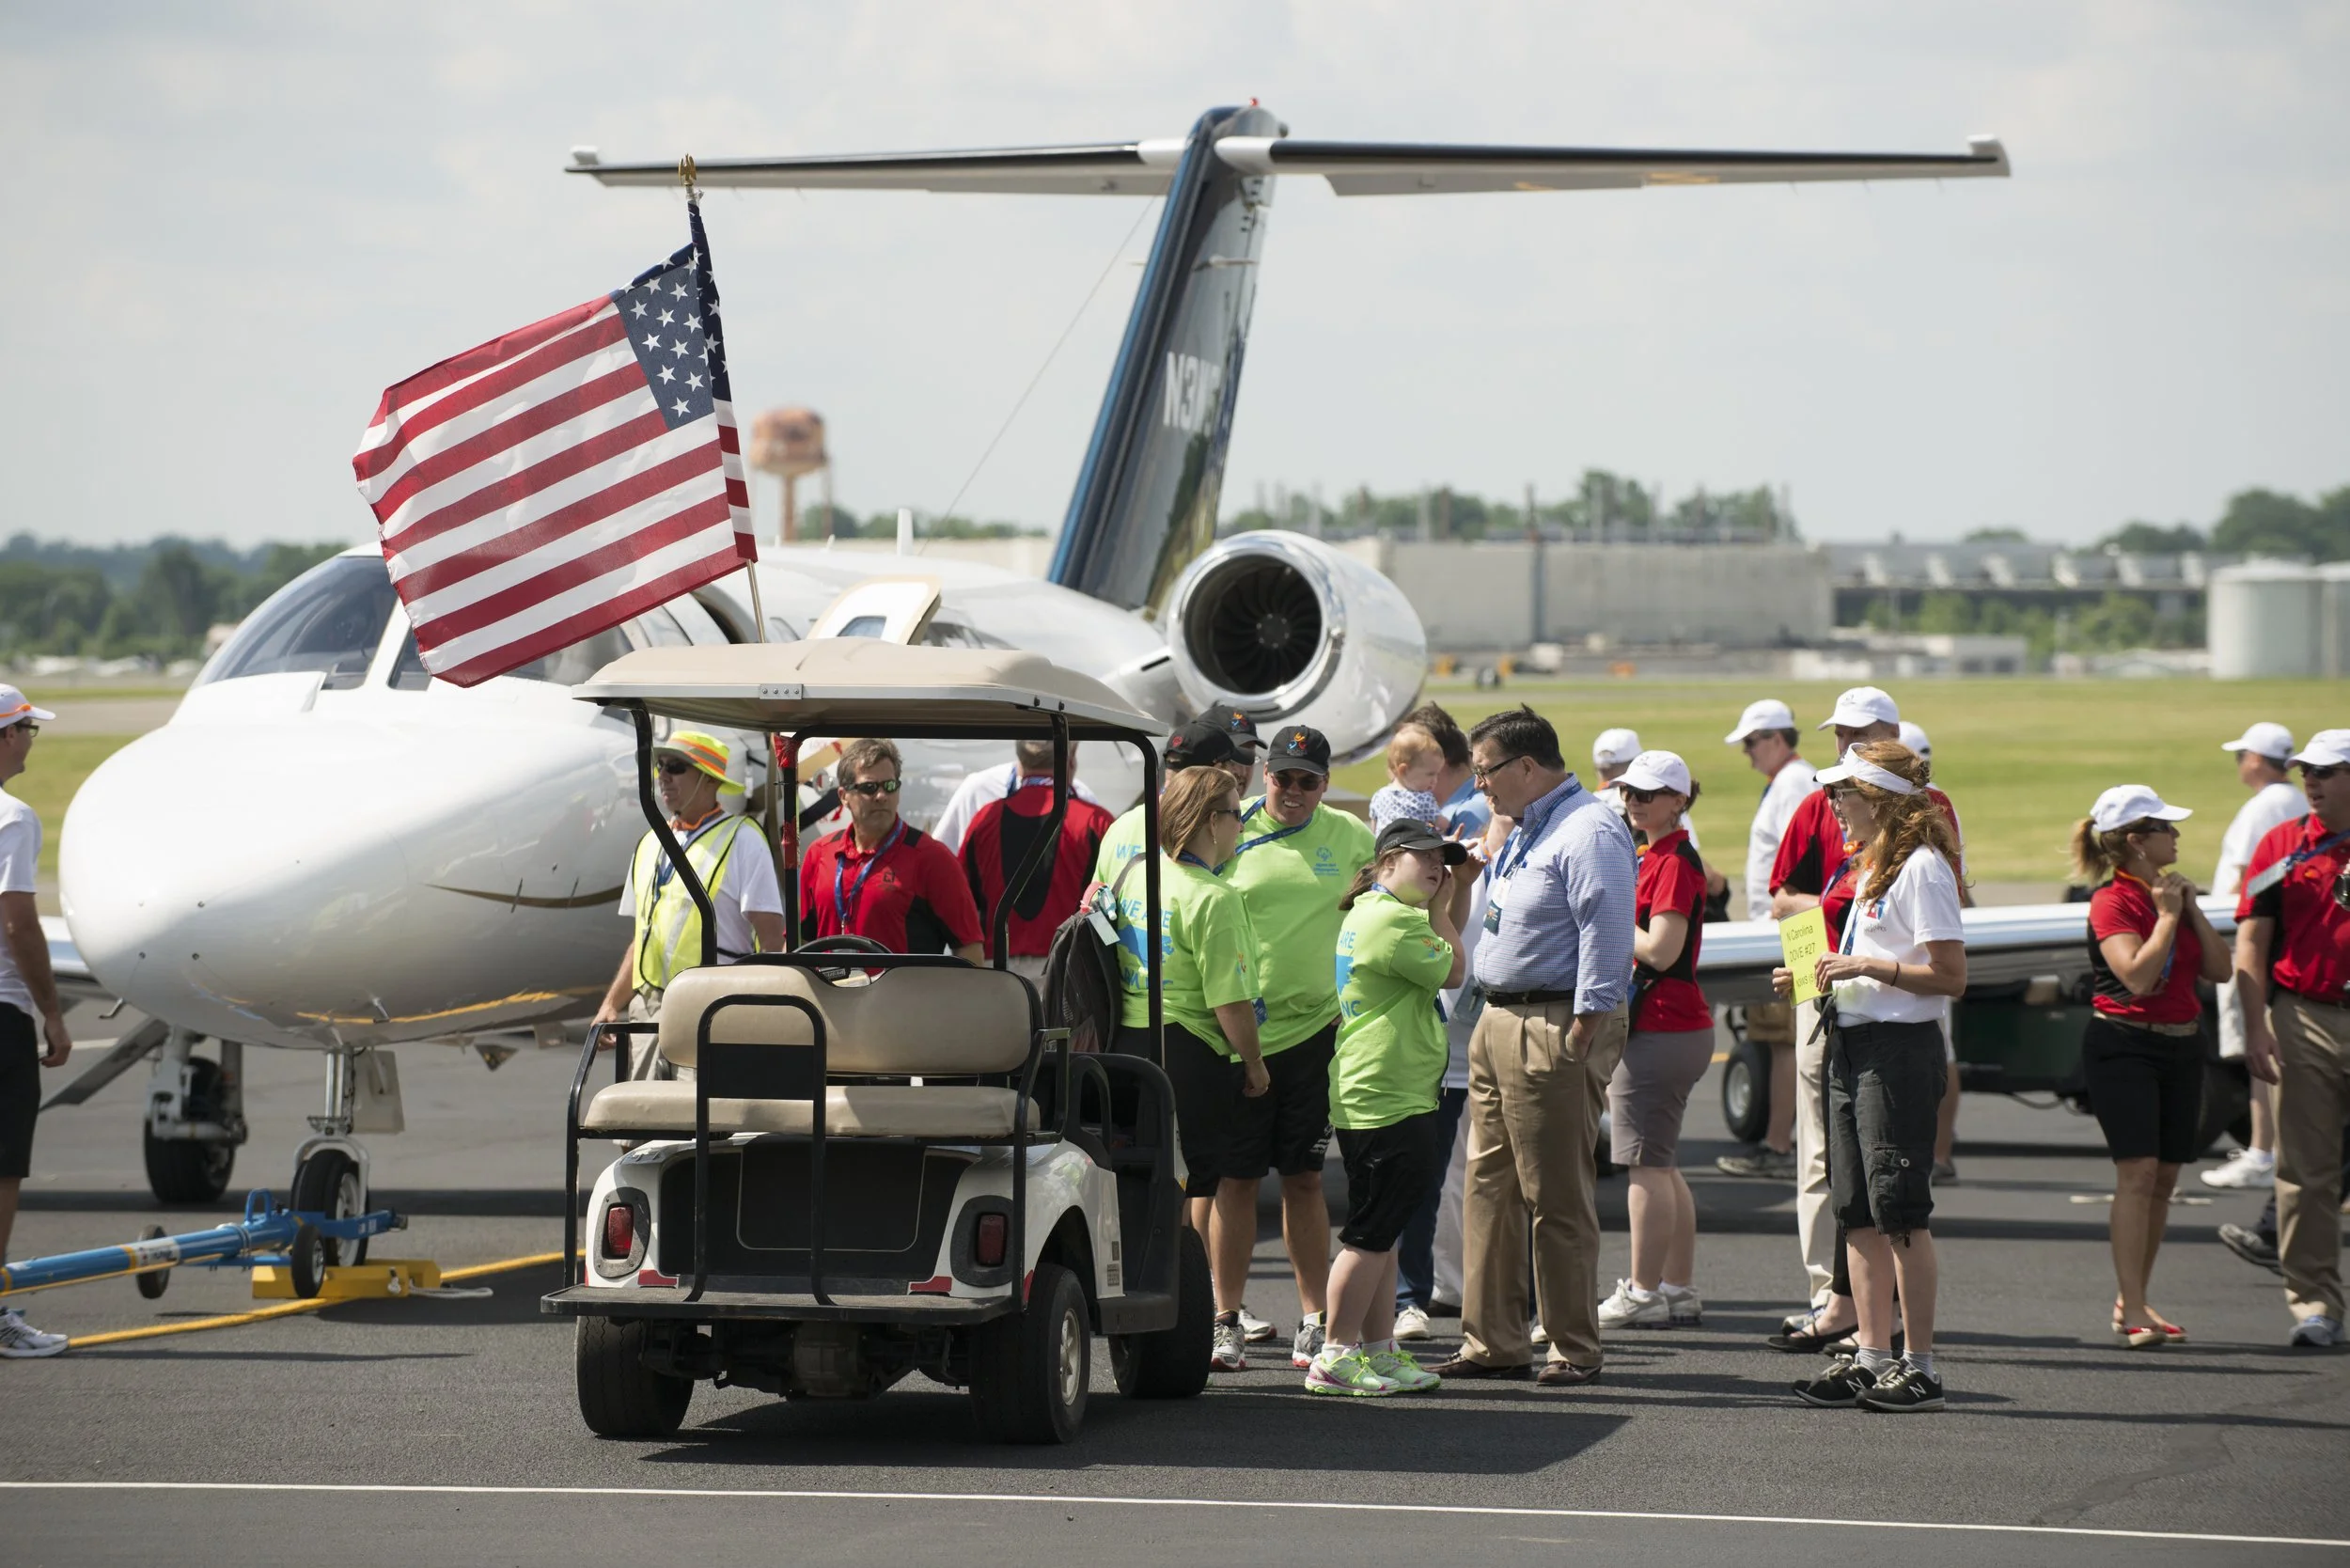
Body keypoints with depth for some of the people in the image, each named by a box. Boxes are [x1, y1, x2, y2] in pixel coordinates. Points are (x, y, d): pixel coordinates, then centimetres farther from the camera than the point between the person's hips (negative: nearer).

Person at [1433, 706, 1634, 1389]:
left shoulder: (1589, 832, -13)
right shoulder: (1520, 831, 19)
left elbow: (1606, 934, -19)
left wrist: (1581, 1032, -22)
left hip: (1555, 1028, -10)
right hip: (1496, 1023, 10)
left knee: (1558, 1198, -5)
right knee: (1489, 1188, 10)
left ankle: (1574, 1349, 2)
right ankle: (1493, 1341, 15)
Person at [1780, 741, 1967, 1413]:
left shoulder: (1921, 867, -12)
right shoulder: (1873, 865, 17)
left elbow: (1949, 976, -17)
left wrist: (1869, 966, -21)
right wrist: (1818, 976, 10)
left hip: (1898, 1051, -10)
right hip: (1851, 1046, 10)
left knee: (1900, 1211, -7)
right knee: (1859, 1213, 9)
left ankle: (1920, 1367, -3)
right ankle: (1871, 1356, 12)